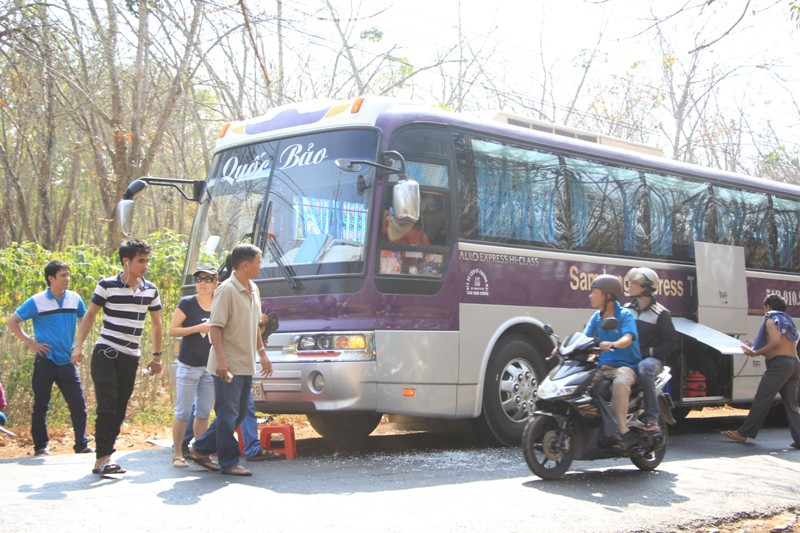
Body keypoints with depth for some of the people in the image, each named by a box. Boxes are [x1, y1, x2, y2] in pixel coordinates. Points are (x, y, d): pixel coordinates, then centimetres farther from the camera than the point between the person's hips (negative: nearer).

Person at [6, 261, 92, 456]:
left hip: (67, 361, 3)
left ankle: (82, 445, 11)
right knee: (41, 406, 3)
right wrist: (29, 342, -8)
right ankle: (41, 446, 13)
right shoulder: (37, 301, -6)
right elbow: (12, 322, -2)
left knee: (78, 404, 2)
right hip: (45, 361, -3)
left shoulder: (74, 299, 4)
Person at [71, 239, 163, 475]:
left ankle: (104, 457, 13)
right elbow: (90, 316, 0)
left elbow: (156, 324, 16)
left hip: (131, 358, 5)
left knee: (119, 410, 5)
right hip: (105, 354, -4)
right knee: (107, 407, -14)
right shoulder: (107, 286, -5)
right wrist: (78, 346, -8)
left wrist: (156, 356, 14)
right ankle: (103, 458, -14)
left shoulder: (151, 290, 7)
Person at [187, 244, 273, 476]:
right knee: (228, 413, -2)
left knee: (239, 413, 13)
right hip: (229, 365, -9)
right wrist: (221, 359, -24)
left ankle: (200, 449, 23)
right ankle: (229, 462, 6)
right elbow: (215, 326, -17)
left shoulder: (253, 290, 13)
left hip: (246, 365, 9)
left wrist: (262, 353, 21)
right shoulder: (227, 290, -14)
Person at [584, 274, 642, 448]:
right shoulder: (596, 318, 14)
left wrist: (612, 344, -45)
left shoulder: (625, 315, -5)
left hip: (625, 366, -6)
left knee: (620, 383, -40)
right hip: (602, 366, 6)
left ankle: (622, 432, -38)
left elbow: (627, 338, -23)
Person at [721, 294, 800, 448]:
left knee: (761, 401, -5)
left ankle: (743, 433, -1)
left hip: (779, 364, -8)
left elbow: (776, 341, -17)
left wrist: (756, 353, -13)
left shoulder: (771, 319, 0)